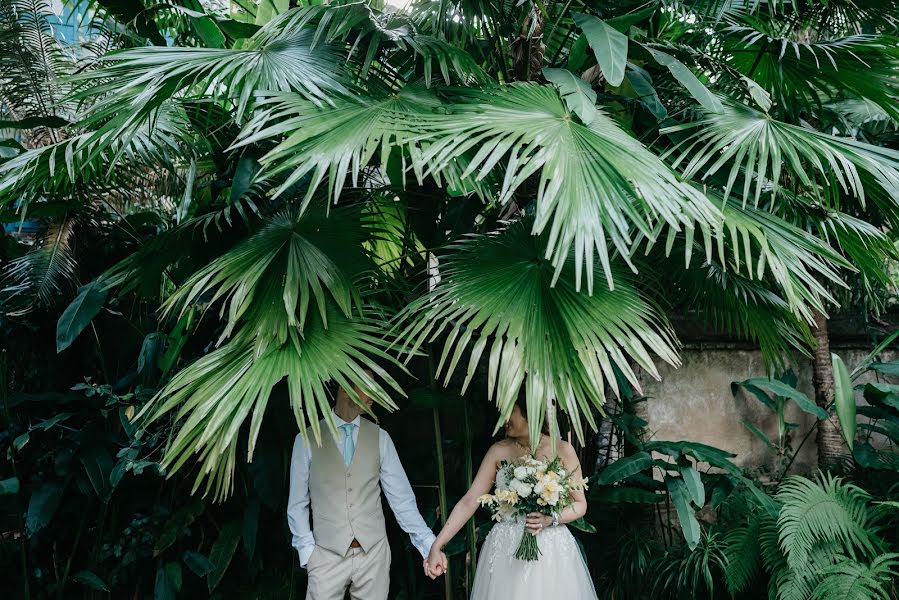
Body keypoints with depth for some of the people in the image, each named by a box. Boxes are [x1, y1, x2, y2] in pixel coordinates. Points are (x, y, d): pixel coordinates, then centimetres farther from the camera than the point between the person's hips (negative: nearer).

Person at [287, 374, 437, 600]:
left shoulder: (380, 437, 2)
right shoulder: (307, 439, -2)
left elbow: (401, 498, 0)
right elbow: (298, 503, 3)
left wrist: (430, 546, -7)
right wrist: (307, 550, -5)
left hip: (373, 552, 2)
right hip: (327, 555, -1)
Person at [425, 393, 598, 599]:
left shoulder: (562, 450, -5)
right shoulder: (499, 451, -1)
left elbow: (580, 504, 1)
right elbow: (469, 501, -3)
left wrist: (551, 519, -18)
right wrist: (437, 546, -8)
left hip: (552, 549, -1)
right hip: (505, 548, 1)